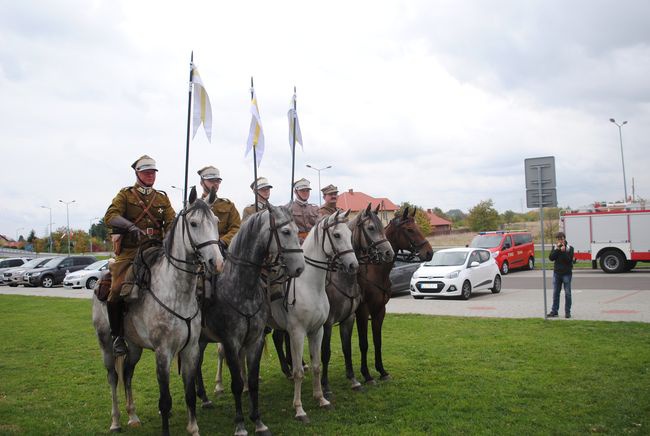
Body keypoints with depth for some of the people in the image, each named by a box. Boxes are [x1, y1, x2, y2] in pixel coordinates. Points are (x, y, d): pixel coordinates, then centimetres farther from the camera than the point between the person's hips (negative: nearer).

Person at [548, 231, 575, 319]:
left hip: (567, 273, -3)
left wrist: (563, 251, -22)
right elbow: (551, 258, -7)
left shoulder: (569, 248, -3)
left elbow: (569, 259, -14)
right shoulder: (555, 247, 6)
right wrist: (557, 249, -15)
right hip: (557, 273, 3)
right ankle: (554, 311, 12)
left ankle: (567, 311, 8)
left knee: (567, 293, 1)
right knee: (555, 293, 6)